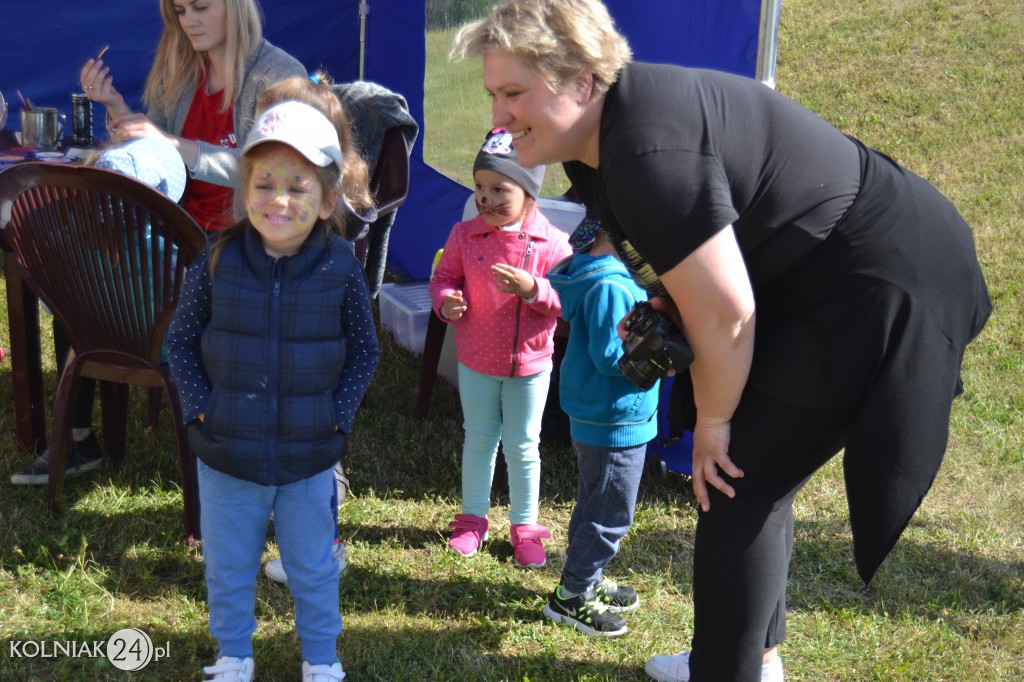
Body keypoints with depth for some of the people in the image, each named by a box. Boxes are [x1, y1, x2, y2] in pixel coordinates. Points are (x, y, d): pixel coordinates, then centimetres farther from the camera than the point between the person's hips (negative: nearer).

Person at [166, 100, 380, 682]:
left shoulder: (342, 269, -12)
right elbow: (182, 340, 0)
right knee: (229, 568, 19)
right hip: (227, 452, 1)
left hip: (309, 457, -1)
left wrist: (339, 416, -8)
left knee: (313, 569, 17)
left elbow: (364, 350, 0)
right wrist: (199, 407, -8)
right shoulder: (219, 261, -11)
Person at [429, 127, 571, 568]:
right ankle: (473, 518, 34)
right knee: (478, 439, 16)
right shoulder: (464, 235, -8)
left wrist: (533, 290, -29)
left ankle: (524, 526, 28)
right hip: (475, 360, 2)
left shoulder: (552, 243, -13)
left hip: (529, 364, -1)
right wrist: (446, 301, -19)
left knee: (522, 446, 11)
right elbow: (444, 276, 3)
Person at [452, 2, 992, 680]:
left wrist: (713, 423, -12)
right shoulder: (591, 144, 2)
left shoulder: (648, 151, -31)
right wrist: (660, 310, -2)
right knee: (751, 472, 18)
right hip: (809, 282, 10)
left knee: (738, 485, -8)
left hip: (878, 288, -10)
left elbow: (724, 316, -27)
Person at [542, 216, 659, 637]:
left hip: (596, 417, 10)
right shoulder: (610, 287, -26)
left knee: (595, 504, 23)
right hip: (616, 423, -10)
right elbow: (610, 356, -27)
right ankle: (570, 597, 14)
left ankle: (587, 580, 38)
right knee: (611, 513, 2)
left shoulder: (604, 274, 6)